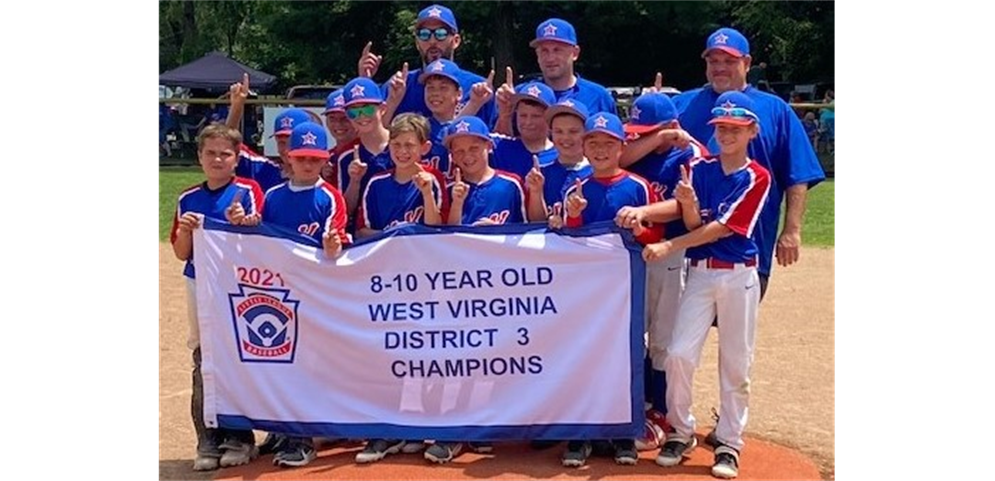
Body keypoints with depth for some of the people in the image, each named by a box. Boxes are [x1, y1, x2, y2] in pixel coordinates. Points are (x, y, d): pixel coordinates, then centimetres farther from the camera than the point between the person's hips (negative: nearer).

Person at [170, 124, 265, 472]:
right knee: (203, 362, 6)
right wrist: (185, 229, -9)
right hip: (200, 285, 4)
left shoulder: (248, 191, -3)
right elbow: (182, 253, 10)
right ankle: (208, 442, 14)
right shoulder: (188, 199, 9)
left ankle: (240, 439, 12)